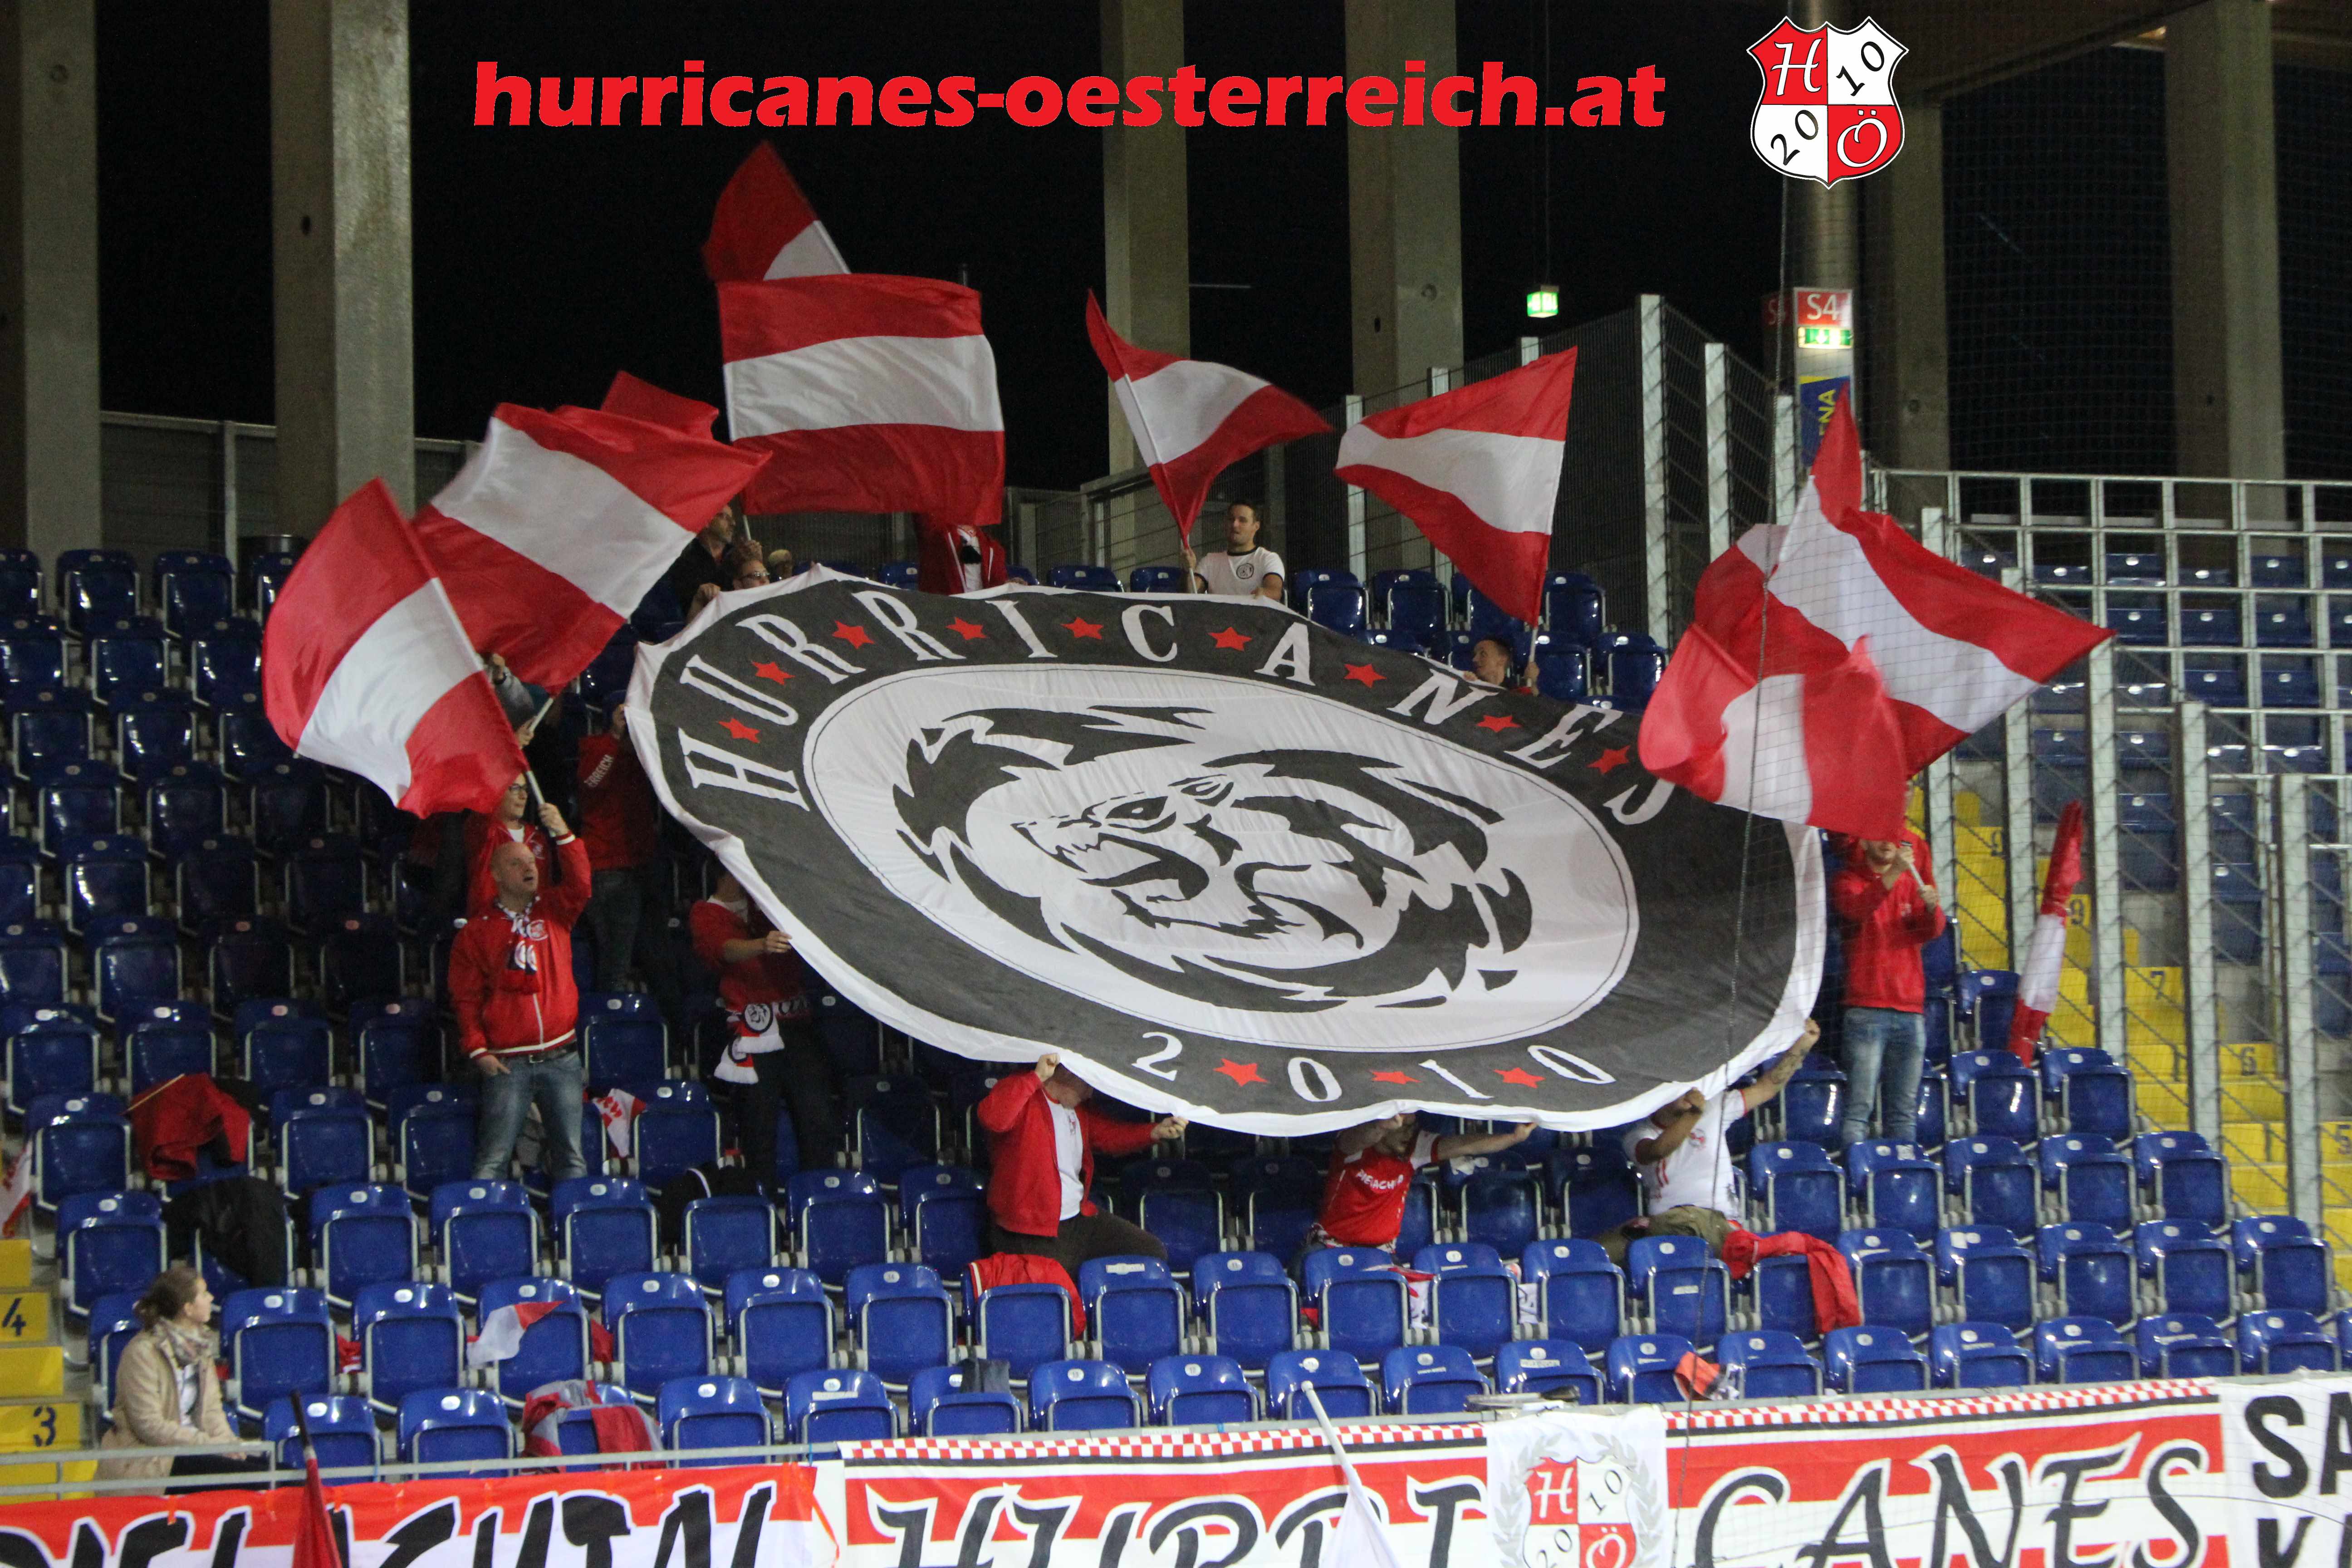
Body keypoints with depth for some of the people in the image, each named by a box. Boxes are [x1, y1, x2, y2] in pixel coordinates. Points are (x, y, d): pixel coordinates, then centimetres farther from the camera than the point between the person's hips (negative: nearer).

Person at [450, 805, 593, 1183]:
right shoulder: (477, 932, 4)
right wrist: (477, 1050, -7)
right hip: (507, 1064, -2)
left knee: (570, 1153, 3)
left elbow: (580, 884, -9)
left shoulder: (553, 911, 11)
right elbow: (466, 997, 3)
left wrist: (563, 835, -21)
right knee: (494, 1157, -7)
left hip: (561, 1058, 3)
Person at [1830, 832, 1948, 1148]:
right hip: (1867, 1008, -5)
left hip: (1910, 1008, 5)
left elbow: (1932, 932, 4)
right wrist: (1892, 875, -32)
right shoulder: (1849, 881, 3)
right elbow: (1856, 908, -20)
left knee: (1905, 1112, 5)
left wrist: (1931, 907, -18)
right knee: (1860, 1107, -12)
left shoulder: (1911, 882, 16)